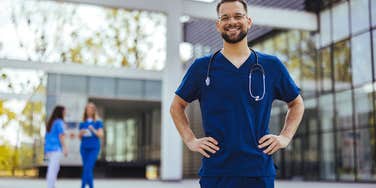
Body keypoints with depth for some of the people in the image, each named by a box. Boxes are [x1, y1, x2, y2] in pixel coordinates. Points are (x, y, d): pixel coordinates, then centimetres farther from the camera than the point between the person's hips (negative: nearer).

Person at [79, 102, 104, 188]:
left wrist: (93, 130, -18)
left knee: (87, 168, -14)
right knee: (89, 169, 5)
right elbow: (79, 137, 12)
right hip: (84, 148, 3)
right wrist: (81, 133, -9)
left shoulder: (98, 122, 2)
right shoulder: (82, 123, 10)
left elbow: (101, 135, -4)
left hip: (94, 148, -3)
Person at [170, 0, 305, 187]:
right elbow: (177, 106, 14)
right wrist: (190, 140, 2)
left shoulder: (271, 65, 7)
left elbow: (296, 103, 19)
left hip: (259, 170, 1)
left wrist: (285, 137, 5)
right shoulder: (202, 66, 5)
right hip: (215, 171, -1)